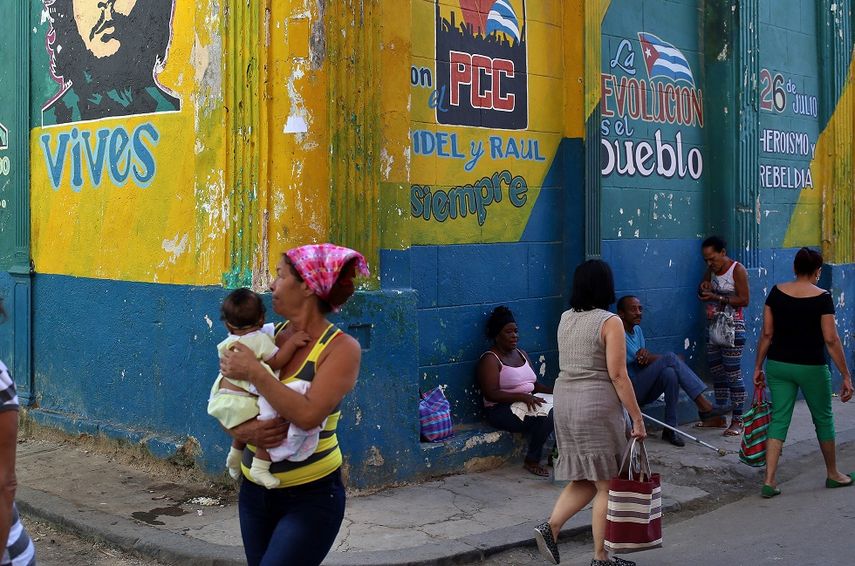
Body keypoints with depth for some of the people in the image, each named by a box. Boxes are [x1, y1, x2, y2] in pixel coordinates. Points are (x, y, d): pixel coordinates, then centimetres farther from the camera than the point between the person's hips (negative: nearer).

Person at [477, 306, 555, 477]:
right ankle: (531, 461, -13)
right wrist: (523, 397, -26)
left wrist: (553, 391, -2)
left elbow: (534, 384, 17)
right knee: (546, 415, -30)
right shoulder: (490, 359, -9)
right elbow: (491, 394, -19)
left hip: (528, 401, 8)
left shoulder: (521, 354, 16)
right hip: (502, 409, -8)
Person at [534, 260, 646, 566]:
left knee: (584, 479, 17)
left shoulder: (565, 319, 9)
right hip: (597, 406, -7)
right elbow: (617, 375, -15)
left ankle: (550, 527, 0)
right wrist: (637, 418, -11)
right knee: (606, 484, 5)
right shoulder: (610, 322, -11)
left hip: (564, 403, 7)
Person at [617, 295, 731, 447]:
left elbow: (643, 360, 9)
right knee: (669, 358, -22)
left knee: (670, 373, -24)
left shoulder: (637, 330, 16)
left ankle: (670, 429, -23)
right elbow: (638, 361, -16)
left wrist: (645, 354, -17)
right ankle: (704, 406, -25)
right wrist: (670, 360, -7)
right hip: (631, 392, -8)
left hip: (644, 391, 8)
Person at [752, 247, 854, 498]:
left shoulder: (776, 292, -1)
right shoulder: (822, 297, -11)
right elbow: (831, 340, -13)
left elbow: (767, 334, 0)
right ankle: (833, 474, 33)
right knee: (823, 418, 16)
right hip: (811, 367, -3)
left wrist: (758, 367, 8)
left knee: (779, 418, 6)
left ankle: (769, 481, -2)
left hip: (778, 365, 3)